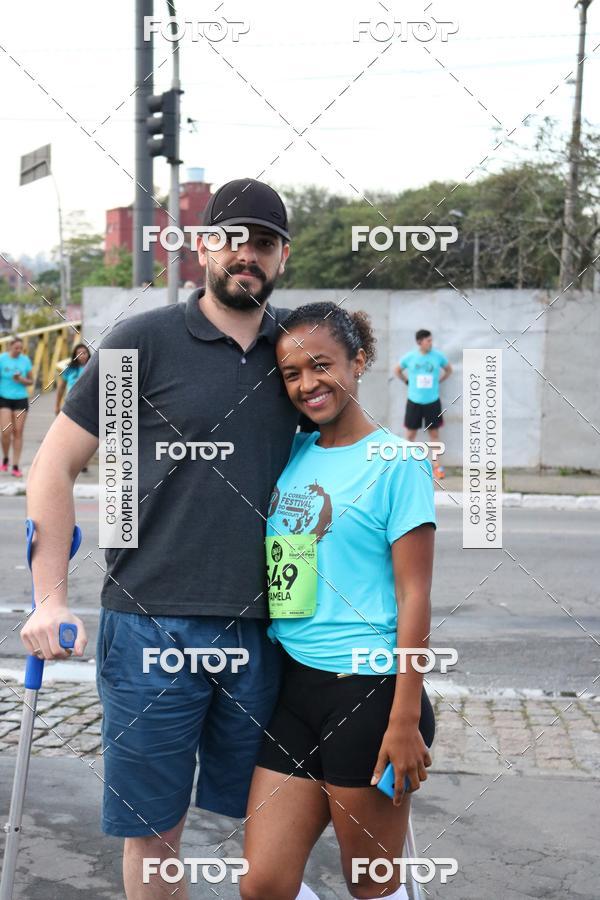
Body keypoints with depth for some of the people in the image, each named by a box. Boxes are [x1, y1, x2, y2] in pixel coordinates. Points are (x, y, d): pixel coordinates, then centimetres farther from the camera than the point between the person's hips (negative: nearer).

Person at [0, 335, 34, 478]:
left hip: (21, 399, 2)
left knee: (18, 432, 0)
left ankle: (15, 467, 5)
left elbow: (30, 381, 9)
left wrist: (21, 380, -12)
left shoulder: (25, 360, 2)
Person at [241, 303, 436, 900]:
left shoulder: (395, 463, -9)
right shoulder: (292, 453, 8)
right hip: (292, 685, 6)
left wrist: (404, 721, -13)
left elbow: (413, 595, -11)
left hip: (366, 693, -6)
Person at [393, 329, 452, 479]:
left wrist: (438, 381, 5)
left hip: (432, 401, 0)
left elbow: (448, 370, 11)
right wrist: (408, 381, 5)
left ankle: (436, 465, 15)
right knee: (410, 434, 7)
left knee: (434, 433, 6)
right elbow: (397, 370, 11)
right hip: (414, 401, 0)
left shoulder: (438, 356, -7)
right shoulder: (409, 357, -7)